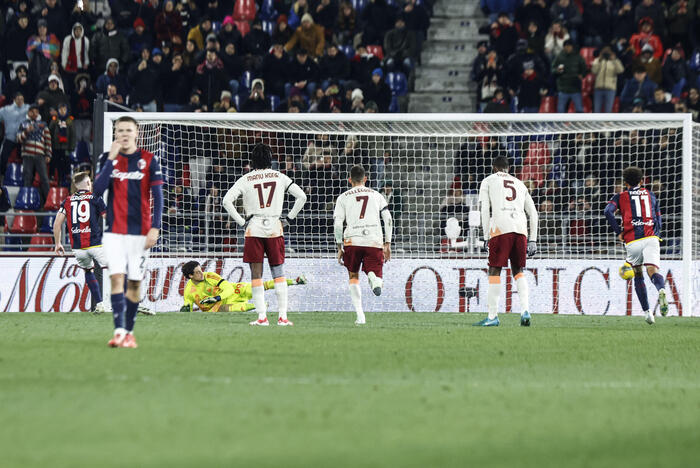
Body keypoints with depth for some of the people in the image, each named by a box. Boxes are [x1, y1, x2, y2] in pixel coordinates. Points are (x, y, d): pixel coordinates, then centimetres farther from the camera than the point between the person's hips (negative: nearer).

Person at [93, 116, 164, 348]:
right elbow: (98, 189, -7)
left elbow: (157, 197, 1)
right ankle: (119, 331, -20)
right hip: (114, 231, 0)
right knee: (117, 278, -14)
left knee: (135, 282, 3)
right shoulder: (108, 158, 6)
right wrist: (111, 159, -12)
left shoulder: (149, 160, 2)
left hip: (140, 231, 0)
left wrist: (155, 228, -8)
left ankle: (129, 332, 13)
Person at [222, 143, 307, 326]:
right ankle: (282, 316, 2)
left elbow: (227, 201, -7)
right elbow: (302, 196, 6)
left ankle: (262, 316, -3)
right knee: (279, 274, 7)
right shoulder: (279, 177, 7)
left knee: (256, 274, 2)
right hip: (274, 228, 1)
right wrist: (290, 217, 12)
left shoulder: (245, 180, 2)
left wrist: (241, 221, 0)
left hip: (253, 229, -1)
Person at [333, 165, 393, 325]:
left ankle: (360, 316, 6)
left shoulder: (343, 197, 13)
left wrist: (340, 248, 9)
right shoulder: (376, 195, 17)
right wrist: (387, 244, 12)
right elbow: (388, 219, 8)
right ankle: (374, 278, -35)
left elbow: (337, 224, 4)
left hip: (352, 241, 0)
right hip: (374, 241, 0)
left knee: (353, 277, 20)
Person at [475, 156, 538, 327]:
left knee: (494, 271, -1)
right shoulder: (520, 184, 26)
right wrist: (533, 240, 21)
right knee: (518, 272, 12)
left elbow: (485, 210, 3)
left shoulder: (488, 181, 14)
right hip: (521, 229, 4)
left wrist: (486, 237, 2)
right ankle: (525, 311, -6)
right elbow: (533, 213, 20)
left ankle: (493, 316, -4)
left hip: (500, 228, -4)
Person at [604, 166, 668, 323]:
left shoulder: (620, 196, 16)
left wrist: (618, 232, 3)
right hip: (651, 238, 0)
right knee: (653, 271, -13)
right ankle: (661, 290, -48)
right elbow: (658, 220, 23)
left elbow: (608, 211, -3)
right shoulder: (650, 195, 23)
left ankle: (647, 312, 13)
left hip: (632, 241, 0)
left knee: (638, 276, 18)